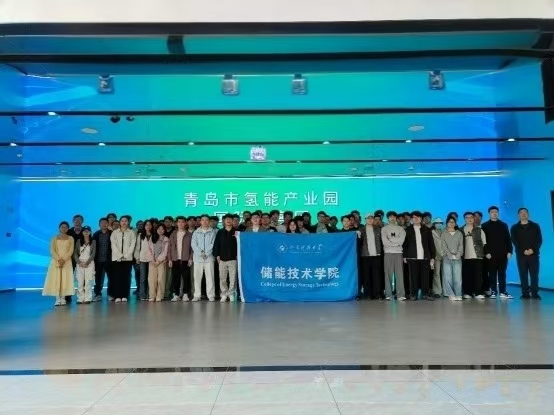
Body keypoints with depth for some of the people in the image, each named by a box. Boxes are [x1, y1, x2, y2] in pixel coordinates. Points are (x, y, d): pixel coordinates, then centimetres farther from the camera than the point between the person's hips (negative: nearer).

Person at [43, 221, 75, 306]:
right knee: (56, 279, -6)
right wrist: (58, 259, -15)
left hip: (67, 262, 0)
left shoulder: (70, 238, 8)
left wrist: (63, 259, -15)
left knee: (65, 279, -5)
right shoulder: (54, 238, 9)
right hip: (56, 261, 0)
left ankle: (63, 298, -3)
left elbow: (71, 251, -1)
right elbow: (52, 251, -1)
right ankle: (57, 299, -5)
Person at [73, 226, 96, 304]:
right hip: (80, 263, 2)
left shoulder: (93, 241, 7)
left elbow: (93, 254, 0)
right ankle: (80, 298, -1)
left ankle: (87, 298, -6)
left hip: (89, 263, -1)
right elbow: (75, 253, 5)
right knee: (80, 281, -3)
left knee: (88, 281, -7)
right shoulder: (79, 241, 12)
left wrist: (87, 263, -11)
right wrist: (79, 262, -9)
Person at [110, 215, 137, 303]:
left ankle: (125, 296, 1)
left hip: (128, 258, 0)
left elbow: (132, 245, 2)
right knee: (117, 277, -3)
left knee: (126, 277, -2)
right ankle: (117, 296, -1)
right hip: (116, 258, 0)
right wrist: (120, 255, -9)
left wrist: (126, 255, -9)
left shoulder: (131, 233, 10)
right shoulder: (114, 233, 11)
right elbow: (113, 245, 2)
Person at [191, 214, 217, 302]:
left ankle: (211, 295, 1)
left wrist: (206, 253, -12)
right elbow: (193, 244, 2)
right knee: (197, 277, 3)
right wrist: (201, 253, -11)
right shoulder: (196, 232, 11)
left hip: (209, 257, -2)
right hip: (197, 257, 2)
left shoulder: (212, 232, 7)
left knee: (210, 277, -3)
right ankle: (196, 295, 8)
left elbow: (213, 244, -1)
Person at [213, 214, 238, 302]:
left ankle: (231, 293, 8)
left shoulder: (236, 232, 6)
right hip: (222, 259, 1)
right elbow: (216, 244, 7)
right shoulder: (220, 232, 9)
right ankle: (224, 294, 11)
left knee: (233, 278, -1)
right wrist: (217, 255, 0)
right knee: (222, 278, 3)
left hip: (233, 258, -1)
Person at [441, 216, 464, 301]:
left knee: (458, 277, -6)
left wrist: (458, 255, -8)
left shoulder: (459, 233, 14)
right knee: (448, 277, -6)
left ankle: (458, 295, -2)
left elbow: (461, 245, 7)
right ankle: (451, 294, -2)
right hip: (447, 258, -1)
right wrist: (450, 255, -9)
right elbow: (444, 246, 2)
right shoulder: (443, 234, 10)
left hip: (457, 258, 1)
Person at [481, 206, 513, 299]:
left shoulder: (503, 225, 14)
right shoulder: (485, 226, 6)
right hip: (491, 254, -2)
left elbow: (508, 239, 10)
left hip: (503, 253, 2)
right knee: (492, 274, 0)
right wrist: (486, 252, -9)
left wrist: (509, 251, 0)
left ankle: (503, 292, 8)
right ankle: (493, 292, 4)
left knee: (502, 273, 5)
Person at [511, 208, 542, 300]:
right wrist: (523, 251, -14)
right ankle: (525, 293, 1)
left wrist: (533, 249, -12)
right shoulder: (515, 228, 10)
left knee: (534, 274, -2)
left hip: (534, 254, 0)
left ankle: (535, 293, 1)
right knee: (523, 275, -1)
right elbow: (515, 241, 1)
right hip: (521, 254, 0)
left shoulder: (535, 226, 11)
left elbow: (539, 240, 3)